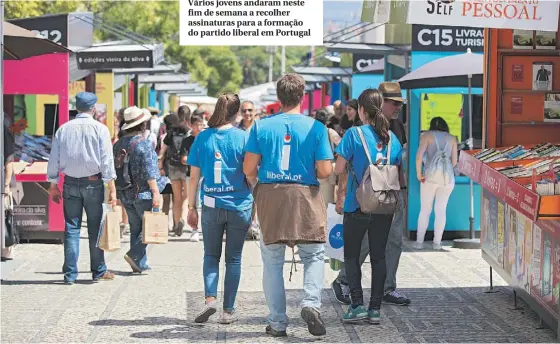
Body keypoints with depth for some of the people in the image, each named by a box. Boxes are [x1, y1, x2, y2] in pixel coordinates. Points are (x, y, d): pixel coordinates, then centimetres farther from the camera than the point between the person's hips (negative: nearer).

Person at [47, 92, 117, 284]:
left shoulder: (63, 130, 3)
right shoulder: (100, 129, -5)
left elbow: (54, 160, 5)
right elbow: (106, 161, -8)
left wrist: (53, 185, 13)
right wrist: (112, 188, -5)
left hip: (70, 183, 2)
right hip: (93, 182, -2)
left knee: (71, 228, 6)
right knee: (95, 228, 6)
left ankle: (70, 274, 4)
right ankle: (98, 271, 13)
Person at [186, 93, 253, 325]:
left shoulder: (202, 138, -1)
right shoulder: (243, 138, -6)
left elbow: (194, 177, 1)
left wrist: (192, 207, 8)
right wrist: (256, 204, 8)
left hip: (211, 206, 1)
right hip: (239, 206, -1)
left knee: (211, 255, 13)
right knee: (233, 259, 9)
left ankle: (210, 298, -8)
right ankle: (228, 310, 10)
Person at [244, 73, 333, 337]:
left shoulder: (261, 126, -1)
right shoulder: (315, 128, -4)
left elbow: (248, 169, -3)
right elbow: (324, 171, -6)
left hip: (270, 196, 1)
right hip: (305, 197, -1)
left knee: (272, 261, 10)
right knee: (314, 255, 13)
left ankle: (277, 323, 12)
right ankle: (311, 303, -10)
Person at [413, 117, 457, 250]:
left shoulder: (427, 135, 6)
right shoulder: (452, 139, 13)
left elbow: (419, 156, -9)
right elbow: (454, 162, 11)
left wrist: (418, 173, -1)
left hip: (431, 176, -2)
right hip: (448, 177, 2)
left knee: (425, 209, 9)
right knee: (441, 210, 9)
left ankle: (419, 241, 9)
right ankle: (437, 242, 8)